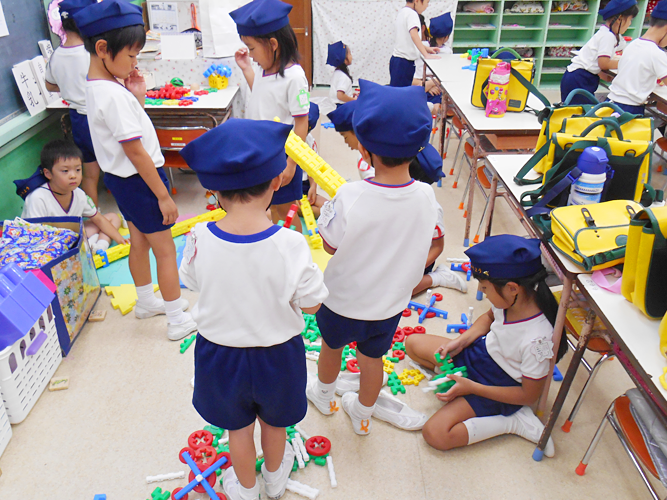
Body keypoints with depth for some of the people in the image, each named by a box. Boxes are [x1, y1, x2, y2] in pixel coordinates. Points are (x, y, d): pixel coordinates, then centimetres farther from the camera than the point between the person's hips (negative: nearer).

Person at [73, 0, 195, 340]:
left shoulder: (95, 87, 5)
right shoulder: (114, 95, -25)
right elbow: (135, 151, -25)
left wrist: (137, 98, 0)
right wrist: (163, 195, -21)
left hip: (120, 178, 10)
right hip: (139, 180, -9)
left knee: (139, 243, 22)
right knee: (165, 250, 1)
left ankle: (146, 302, 40)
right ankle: (178, 320, 13)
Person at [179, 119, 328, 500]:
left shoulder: (200, 239, -24)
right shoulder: (290, 244, -29)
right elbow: (311, 304, -16)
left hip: (220, 351, 1)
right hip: (277, 354, 0)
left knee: (238, 428, 28)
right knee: (274, 423, 30)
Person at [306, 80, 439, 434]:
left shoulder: (350, 197, -32)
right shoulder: (426, 196, -20)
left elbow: (331, 245, -16)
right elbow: (422, 245, -4)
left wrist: (323, 208, -1)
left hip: (343, 298, -2)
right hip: (391, 301, 3)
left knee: (331, 345, 28)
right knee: (372, 357, 26)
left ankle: (324, 395, 56)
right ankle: (363, 414, 51)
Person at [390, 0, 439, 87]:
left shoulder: (402, 11, 14)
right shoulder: (411, 13, -14)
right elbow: (414, 34, -31)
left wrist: (426, 48, 16)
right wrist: (426, 55, -33)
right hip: (404, 62, -9)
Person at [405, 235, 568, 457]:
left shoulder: (537, 340, -36)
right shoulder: (512, 298, -17)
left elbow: (529, 395, -21)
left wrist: (471, 387, -20)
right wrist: (461, 341, -7)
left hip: (500, 386, -7)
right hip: (482, 353, 8)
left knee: (435, 434, -18)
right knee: (412, 343, 9)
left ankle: (514, 421, -6)